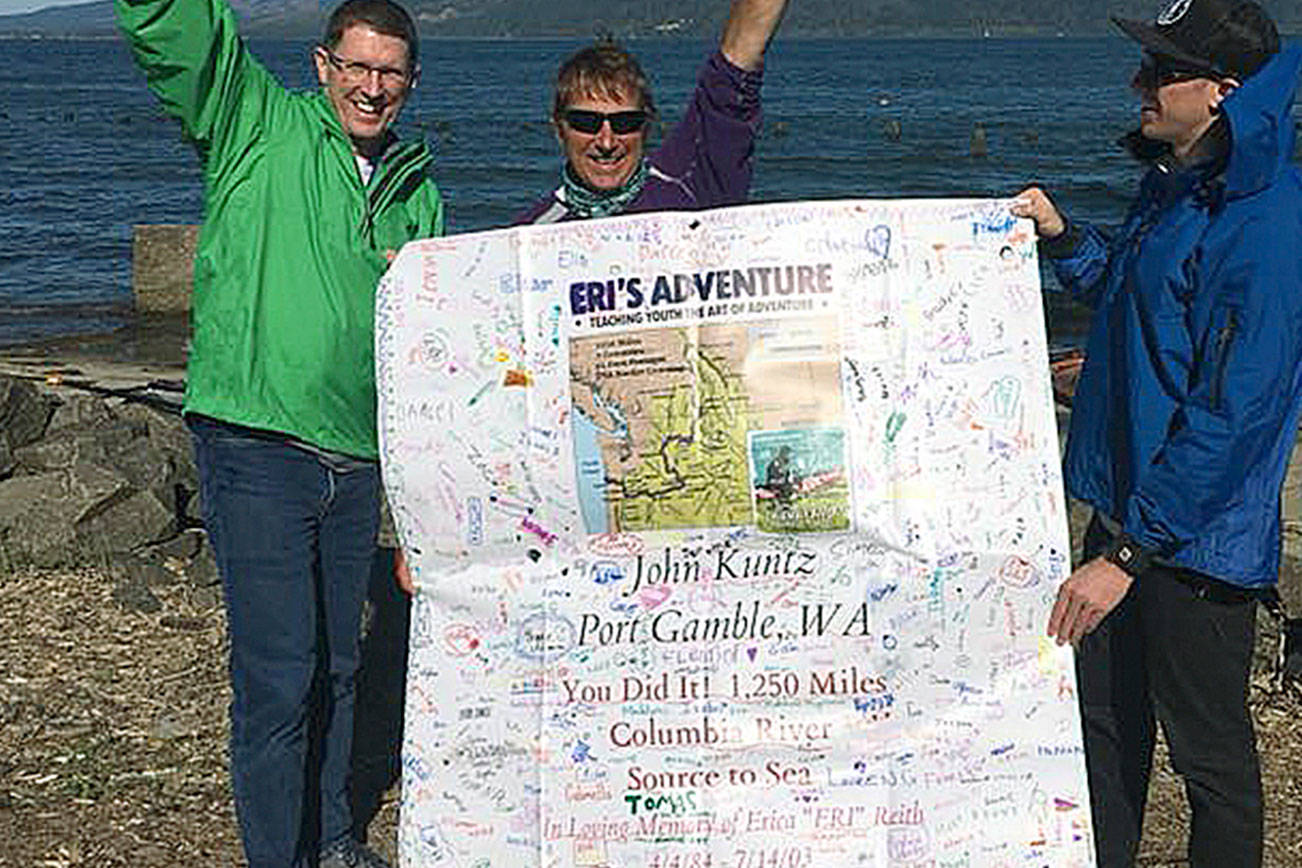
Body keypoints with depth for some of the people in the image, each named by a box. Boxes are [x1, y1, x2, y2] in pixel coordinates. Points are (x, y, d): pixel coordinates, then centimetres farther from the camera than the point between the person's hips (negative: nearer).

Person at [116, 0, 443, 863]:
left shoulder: (417, 188, 15)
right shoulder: (259, 125, 0)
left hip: (358, 460, 6)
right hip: (256, 453, -5)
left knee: (336, 663, 17)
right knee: (277, 673, -6)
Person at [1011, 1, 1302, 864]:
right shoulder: (1172, 184, 7)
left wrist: (1130, 552, -24)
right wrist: (1064, 237, 9)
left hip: (1198, 536, -9)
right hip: (1126, 509, 9)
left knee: (1211, 752, 7)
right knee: (1106, 722, 20)